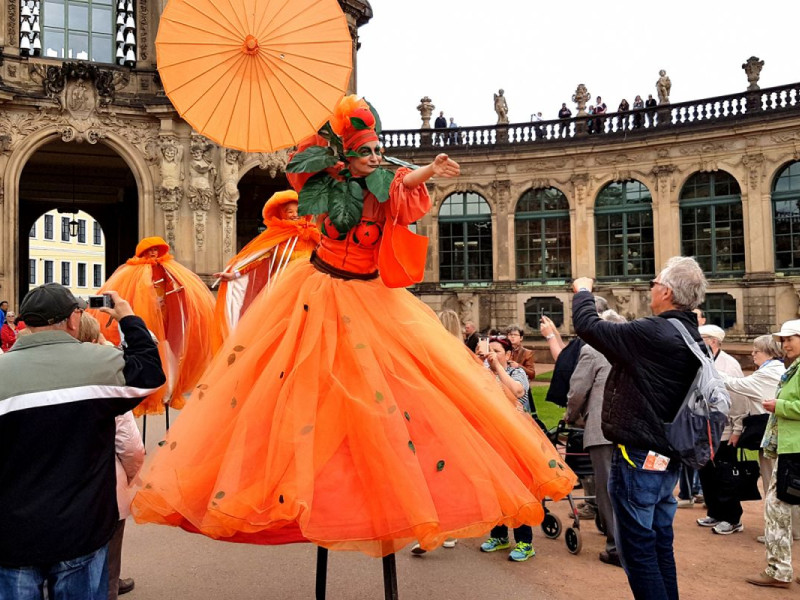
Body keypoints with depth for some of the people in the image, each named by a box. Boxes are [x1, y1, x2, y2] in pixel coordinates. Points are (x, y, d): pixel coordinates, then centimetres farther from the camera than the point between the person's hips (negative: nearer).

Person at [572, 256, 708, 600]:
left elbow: (587, 326, -14)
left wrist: (583, 291, 3)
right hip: (668, 459, 9)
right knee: (660, 543, 19)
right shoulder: (693, 338, 7)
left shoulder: (652, 333, -20)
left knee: (636, 548, 2)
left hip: (637, 458, -9)